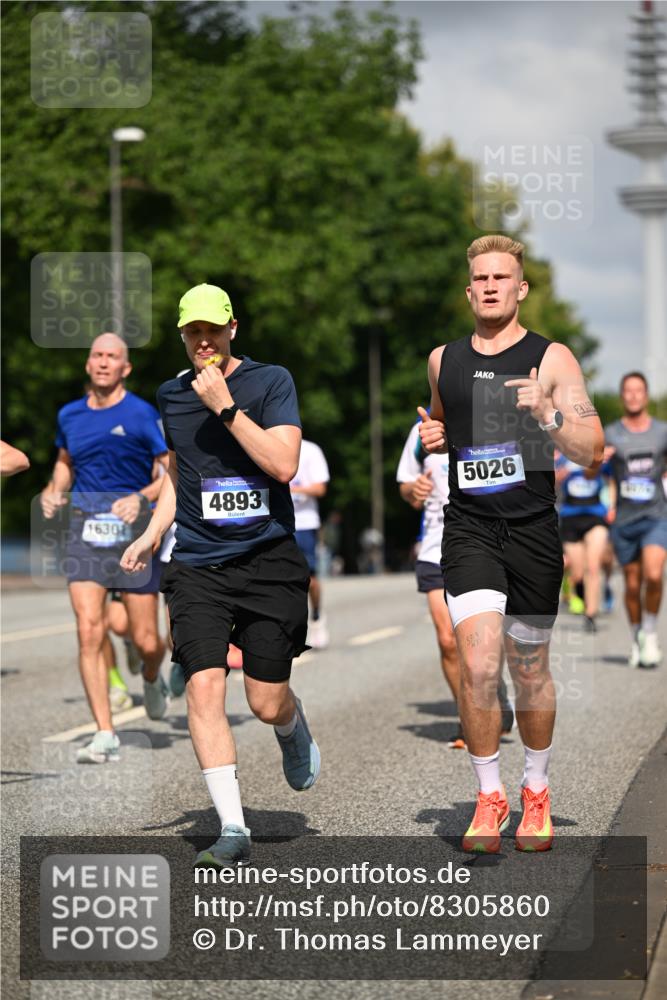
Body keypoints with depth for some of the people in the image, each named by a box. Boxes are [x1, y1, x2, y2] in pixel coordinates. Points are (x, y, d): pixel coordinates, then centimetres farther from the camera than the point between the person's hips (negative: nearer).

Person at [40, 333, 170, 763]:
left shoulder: (142, 414, -4)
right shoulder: (70, 415, 9)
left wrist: (142, 497, -21)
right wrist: (55, 490, 8)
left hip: (132, 529, -3)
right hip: (85, 529, 3)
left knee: (146, 641, 1)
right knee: (90, 632, -12)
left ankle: (152, 679, 39)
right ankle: (105, 735, -8)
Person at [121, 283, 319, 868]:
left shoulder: (270, 381, -2)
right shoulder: (171, 396, 11)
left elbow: (283, 464, -15)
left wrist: (226, 407, -17)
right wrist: (153, 533, 15)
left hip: (268, 561, -3)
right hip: (197, 566, 3)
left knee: (267, 704, 0)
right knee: (204, 687, -14)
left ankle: (297, 736, 38)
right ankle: (233, 829, -11)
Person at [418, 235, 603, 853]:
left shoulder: (551, 358, -2)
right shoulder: (443, 360, 9)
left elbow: (591, 452, -7)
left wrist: (546, 413, -24)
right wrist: (434, 437, 6)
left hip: (532, 530, -1)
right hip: (468, 529, 1)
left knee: (530, 670, 9)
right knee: (478, 666, -15)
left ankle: (536, 794, 30)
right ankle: (489, 798, 0)